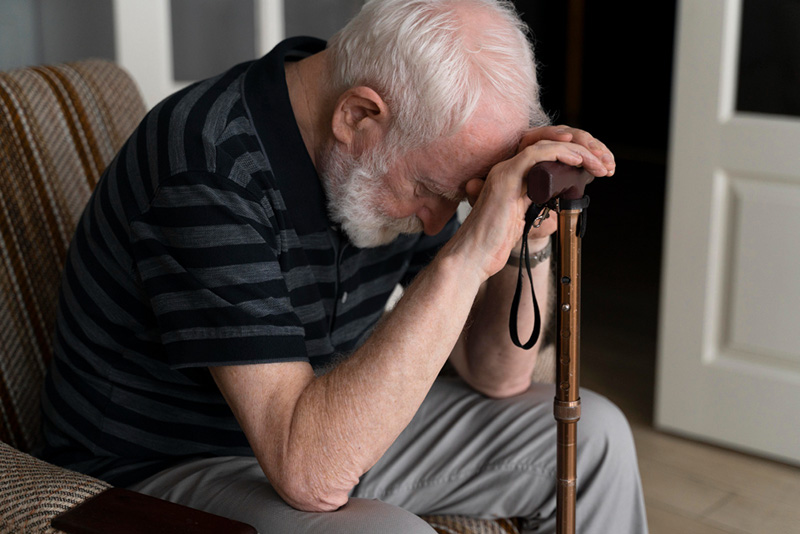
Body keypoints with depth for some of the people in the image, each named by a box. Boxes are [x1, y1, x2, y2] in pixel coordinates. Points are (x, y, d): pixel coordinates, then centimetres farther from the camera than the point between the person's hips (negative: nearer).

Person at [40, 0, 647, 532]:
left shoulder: (412, 150, -7)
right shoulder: (210, 173, -31)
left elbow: (495, 375, -1)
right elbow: (309, 471, -37)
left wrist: (530, 235, -20)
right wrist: (464, 258, -40)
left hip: (330, 420, 8)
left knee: (588, 435, 3)